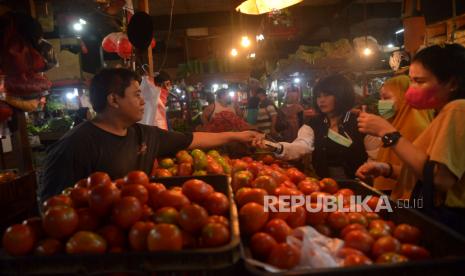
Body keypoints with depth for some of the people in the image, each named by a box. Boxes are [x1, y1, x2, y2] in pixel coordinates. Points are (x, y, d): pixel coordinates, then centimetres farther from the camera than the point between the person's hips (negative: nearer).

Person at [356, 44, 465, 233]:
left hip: (445, 223, -8)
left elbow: (441, 177, -24)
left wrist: (388, 132, -20)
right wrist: (387, 170, 1)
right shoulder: (444, 113, 13)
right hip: (429, 217, 8)